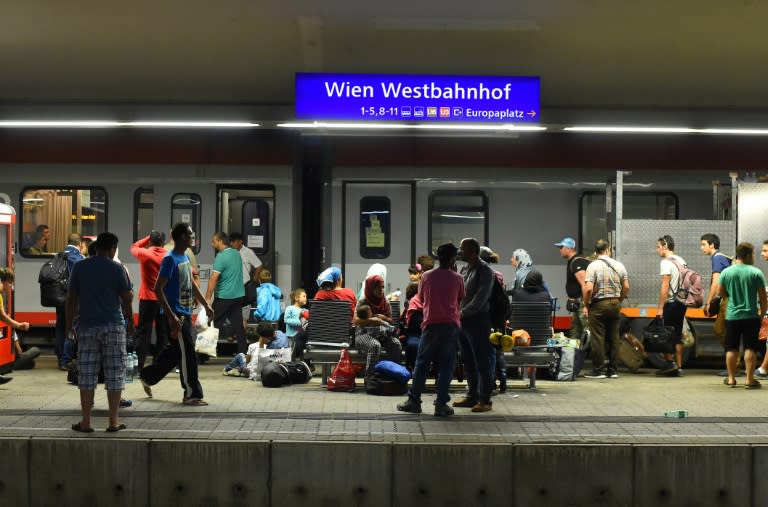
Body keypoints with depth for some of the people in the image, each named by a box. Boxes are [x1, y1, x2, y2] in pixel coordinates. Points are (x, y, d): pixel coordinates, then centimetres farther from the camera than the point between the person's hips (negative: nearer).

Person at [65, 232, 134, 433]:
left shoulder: (79, 267, 4)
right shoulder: (117, 269, -3)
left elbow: (71, 299, 5)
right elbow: (126, 299, 0)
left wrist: (69, 325, 12)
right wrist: (130, 322, 14)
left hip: (87, 326, 2)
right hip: (113, 326, -2)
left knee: (86, 375, 6)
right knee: (114, 375, 4)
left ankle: (86, 422, 7)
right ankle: (114, 421, 6)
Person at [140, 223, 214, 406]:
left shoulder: (185, 258, 13)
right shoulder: (170, 259, -15)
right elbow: (158, 289, -19)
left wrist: (206, 305, 20)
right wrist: (171, 316, -23)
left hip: (185, 313, 9)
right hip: (176, 315, -9)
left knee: (175, 350, 17)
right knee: (187, 354, -5)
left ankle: (148, 376, 33)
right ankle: (192, 394, 3)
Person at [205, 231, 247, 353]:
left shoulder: (221, 257, -15)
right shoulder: (236, 254, 10)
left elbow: (213, 280, -19)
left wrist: (207, 298, -17)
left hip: (224, 297, -7)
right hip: (238, 295, 7)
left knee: (213, 325, 1)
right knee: (238, 325, 8)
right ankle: (243, 352, 6)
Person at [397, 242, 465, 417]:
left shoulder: (427, 276, 2)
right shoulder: (457, 278, -1)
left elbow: (421, 298, 13)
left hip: (431, 325, 1)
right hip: (451, 325, -1)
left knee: (421, 363, 10)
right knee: (446, 366, 4)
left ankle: (414, 401, 11)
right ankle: (441, 404, 1)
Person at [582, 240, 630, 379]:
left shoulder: (593, 266, -9)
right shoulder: (619, 265, 5)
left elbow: (588, 289, -17)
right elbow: (626, 287, 5)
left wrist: (586, 305, -4)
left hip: (598, 305, -5)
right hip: (615, 304, 5)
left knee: (597, 338, 0)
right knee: (614, 338, 10)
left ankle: (599, 370, 1)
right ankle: (612, 370, 13)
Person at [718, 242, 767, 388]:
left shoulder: (726, 272, -2)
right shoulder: (756, 272, -7)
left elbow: (722, 293, 9)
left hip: (732, 316, 2)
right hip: (751, 316, -2)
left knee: (731, 348, 10)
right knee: (750, 348, 2)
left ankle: (731, 379, 14)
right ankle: (750, 379, 1)